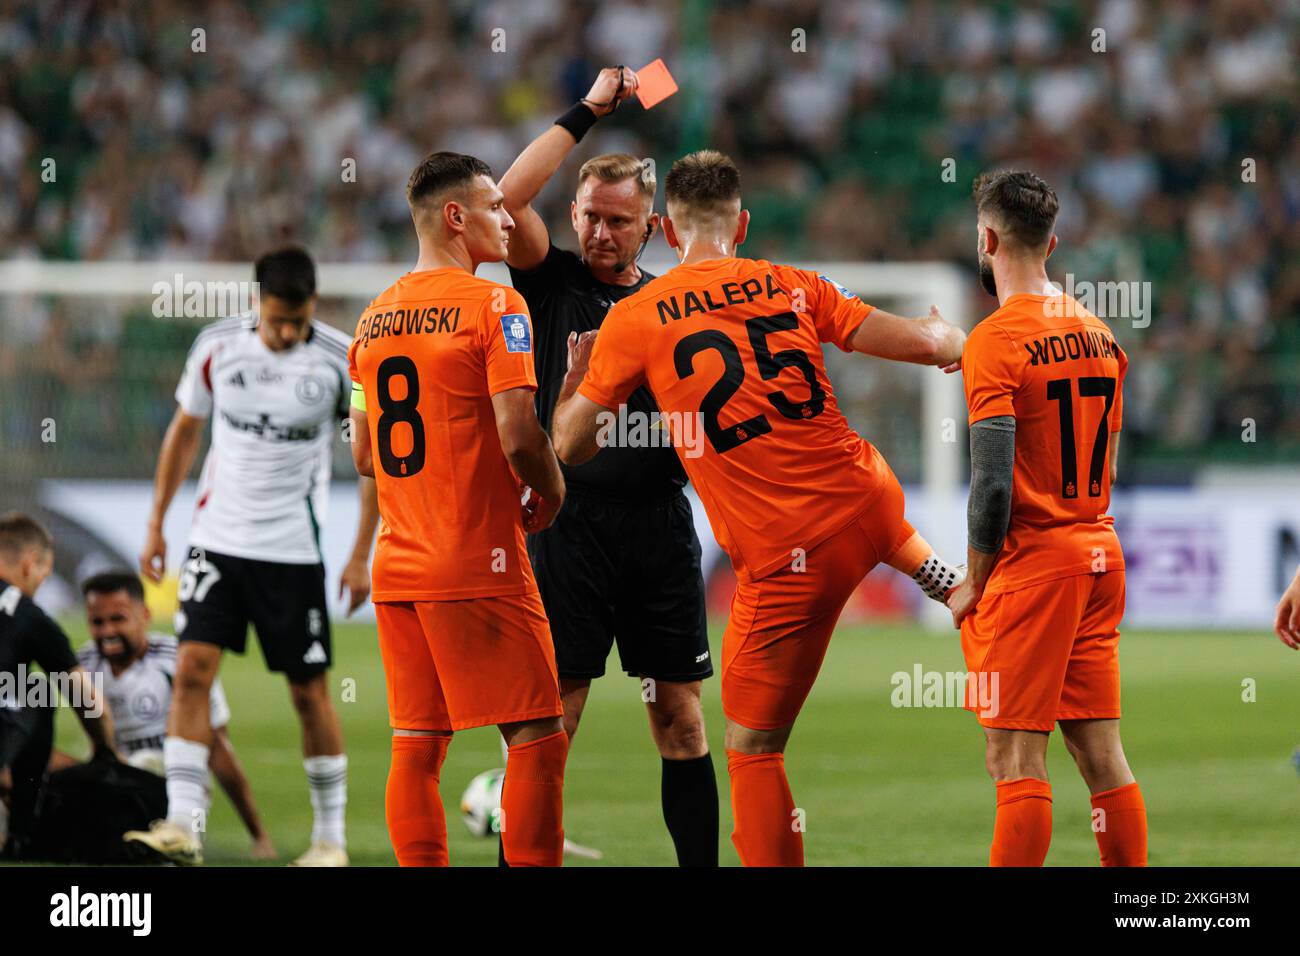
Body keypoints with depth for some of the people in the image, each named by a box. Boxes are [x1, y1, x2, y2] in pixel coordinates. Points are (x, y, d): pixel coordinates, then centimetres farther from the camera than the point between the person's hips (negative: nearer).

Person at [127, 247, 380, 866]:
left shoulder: (342, 361, -8)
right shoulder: (217, 346, -2)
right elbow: (184, 432, 12)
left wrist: (361, 555, -3)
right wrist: (156, 525, 12)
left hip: (293, 550, -2)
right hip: (217, 538, 2)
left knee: (309, 690, 3)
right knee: (193, 668, -12)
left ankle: (330, 837, 16)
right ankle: (181, 826, -14)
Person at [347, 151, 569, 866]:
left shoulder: (373, 319, 12)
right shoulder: (493, 306, -9)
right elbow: (519, 436, -18)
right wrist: (550, 492, -1)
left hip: (397, 566, 7)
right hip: (479, 565, -7)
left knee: (417, 743, 7)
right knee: (537, 739, -4)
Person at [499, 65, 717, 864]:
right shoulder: (553, 283, 5)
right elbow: (508, 198, -10)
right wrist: (588, 111, -6)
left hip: (660, 521, 3)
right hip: (572, 520, -3)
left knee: (680, 714, 3)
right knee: (551, 715, -4)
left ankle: (702, 863, 6)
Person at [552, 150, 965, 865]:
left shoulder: (634, 321, -3)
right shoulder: (793, 287, 4)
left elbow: (569, 446, 3)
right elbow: (925, 344, 5)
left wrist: (576, 374, 24)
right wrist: (952, 340, 29)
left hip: (783, 563, -4)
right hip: (867, 506, 4)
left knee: (753, 751, 6)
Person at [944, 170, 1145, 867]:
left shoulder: (996, 343, -13)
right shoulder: (1097, 333, 10)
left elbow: (993, 482, -18)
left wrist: (975, 585, -7)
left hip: (1031, 565, -7)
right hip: (1099, 555, 7)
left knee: (1015, 761, -7)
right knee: (1101, 755, 9)